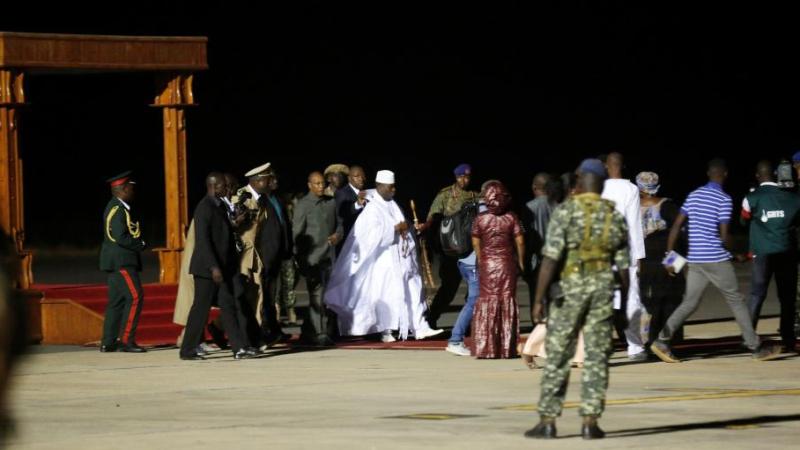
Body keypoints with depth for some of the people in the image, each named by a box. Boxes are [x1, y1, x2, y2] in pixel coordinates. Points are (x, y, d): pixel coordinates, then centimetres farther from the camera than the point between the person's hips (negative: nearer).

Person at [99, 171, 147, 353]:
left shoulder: (117, 207, 15)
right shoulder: (117, 210, -17)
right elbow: (121, 238, -24)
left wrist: (138, 243, 8)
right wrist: (140, 245, -11)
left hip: (118, 261, 11)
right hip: (121, 261, -11)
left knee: (116, 301, 10)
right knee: (135, 297, -12)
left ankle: (108, 343, 11)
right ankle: (126, 340, -14)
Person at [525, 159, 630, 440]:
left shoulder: (566, 212, -6)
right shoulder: (615, 216, 6)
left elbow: (550, 259, -12)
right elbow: (623, 265, 9)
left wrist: (538, 299, -10)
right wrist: (624, 302, 17)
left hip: (570, 286, -3)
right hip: (603, 286, 3)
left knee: (558, 356, 3)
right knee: (597, 356, 6)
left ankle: (547, 421, 4)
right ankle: (590, 422, 4)